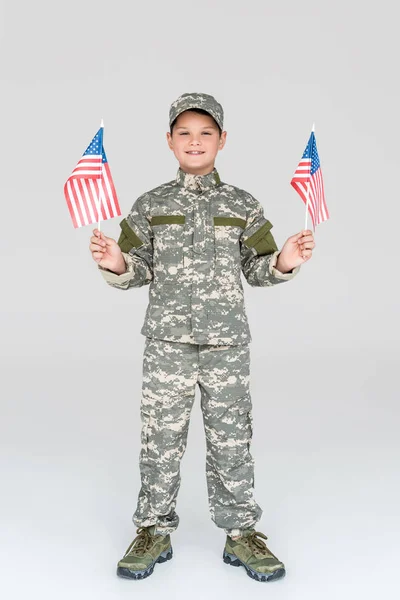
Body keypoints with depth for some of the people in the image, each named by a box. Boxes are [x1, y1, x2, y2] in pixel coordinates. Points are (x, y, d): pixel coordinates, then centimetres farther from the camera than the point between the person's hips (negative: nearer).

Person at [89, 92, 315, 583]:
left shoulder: (242, 206, 5)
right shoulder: (150, 206, 5)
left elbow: (258, 269, 8)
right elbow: (139, 269, 6)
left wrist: (285, 262, -12)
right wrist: (115, 264, -14)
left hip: (227, 340, 0)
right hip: (167, 340, 0)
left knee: (231, 437, 6)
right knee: (161, 435, 6)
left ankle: (241, 533, 20)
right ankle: (154, 530, 23)